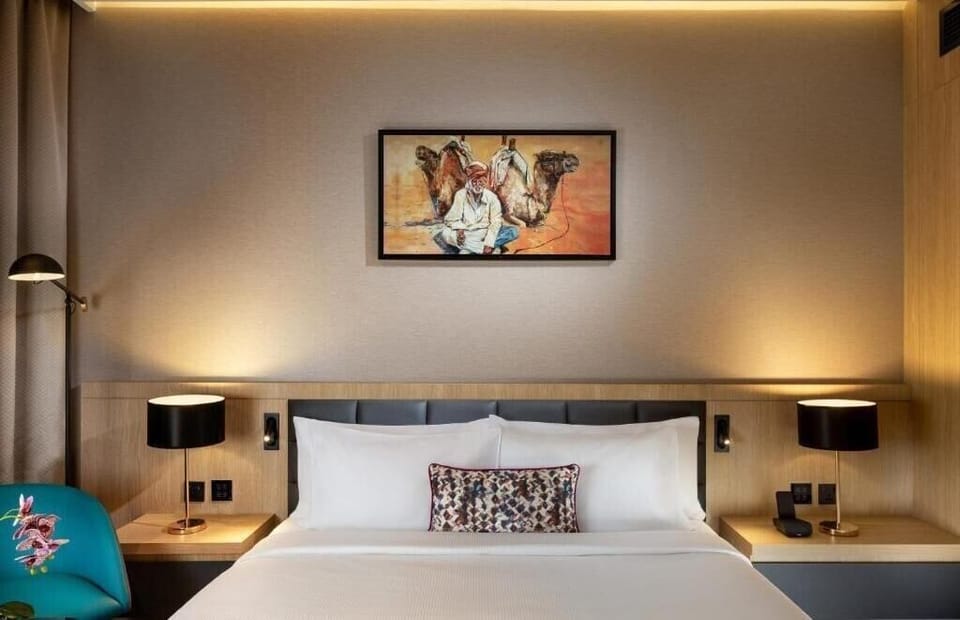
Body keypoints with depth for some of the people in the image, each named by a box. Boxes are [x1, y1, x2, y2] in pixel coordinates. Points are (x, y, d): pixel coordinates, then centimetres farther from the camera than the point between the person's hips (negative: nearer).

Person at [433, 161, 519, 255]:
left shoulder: (491, 197, -6)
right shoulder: (461, 194, -5)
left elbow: (496, 221, -12)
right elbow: (453, 218, -7)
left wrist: (489, 243, -26)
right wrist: (459, 229, -29)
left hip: (485, 234, 1)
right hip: (466, 235, -1)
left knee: (513, 232, -21)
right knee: (444, 234, -32)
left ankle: (469, 250, -27)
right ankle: (494, 249, -31)